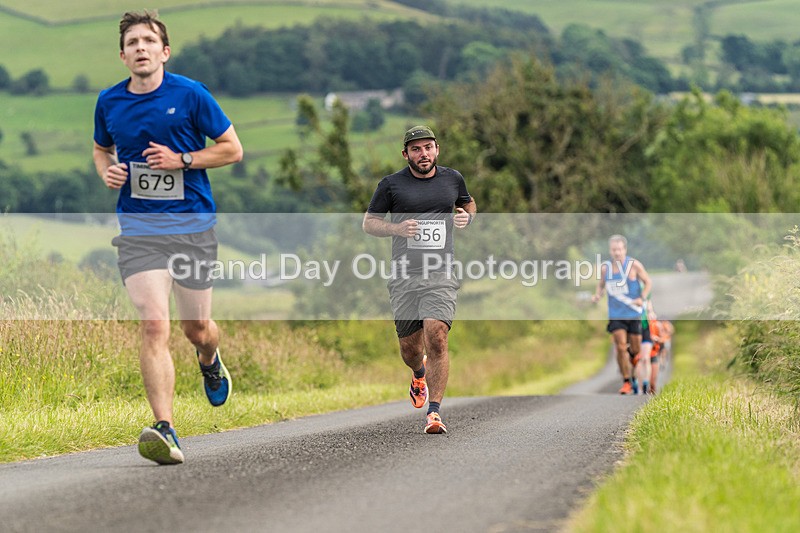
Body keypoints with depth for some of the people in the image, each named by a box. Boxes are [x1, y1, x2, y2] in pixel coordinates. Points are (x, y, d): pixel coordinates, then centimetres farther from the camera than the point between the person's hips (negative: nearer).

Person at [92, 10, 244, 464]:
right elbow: (101, 148, 25)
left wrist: (181, 159, -12)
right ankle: (165, 432, -21)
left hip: (193, 224, -1)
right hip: (139, 227, 1)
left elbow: (233, 149, 1)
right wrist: (106, 170, 2)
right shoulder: (109, 102, 6)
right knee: (155, 325, -16)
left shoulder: (191, 94, -4)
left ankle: (211, 361, 50)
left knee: (196, 328, 10)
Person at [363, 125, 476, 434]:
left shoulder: (452, 179, 10)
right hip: (404, 276, 0)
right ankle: (419, 374, 46)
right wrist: (396, 228, -10)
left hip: (441, 275, 0)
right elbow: (369, 222, 9)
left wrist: (467, 217, 7)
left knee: (437, 338, -18)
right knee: (409, 347, 8)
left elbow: (468, 202, 30)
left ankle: (434, 412, -15)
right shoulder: (391, 185, 3)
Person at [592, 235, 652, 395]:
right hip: (615, 315, 1)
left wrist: (642, 298, -15)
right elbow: (601, 285, 17)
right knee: (621, 347, -10)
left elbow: (648, 282, 1)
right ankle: (626, 382, 0)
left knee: (635, 349, 6)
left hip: (634, 314, -1)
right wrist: (597, 295, -5)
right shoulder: (605, 268, 1)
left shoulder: (634, 265, -6)